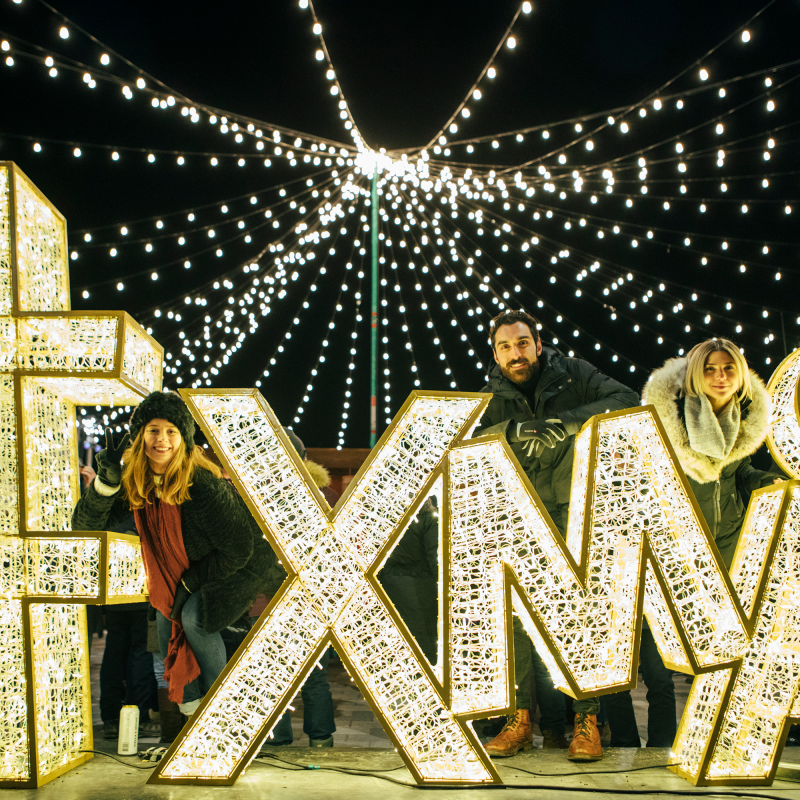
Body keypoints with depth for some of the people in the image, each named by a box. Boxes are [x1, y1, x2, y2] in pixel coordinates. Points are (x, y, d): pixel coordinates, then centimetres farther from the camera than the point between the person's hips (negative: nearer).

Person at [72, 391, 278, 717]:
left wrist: (190, 582, -18)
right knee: (167, 617, 0)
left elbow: (238, 551, -28)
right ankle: (190, 701, 20)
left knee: (196, 616, -21)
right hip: (187, 564, 7)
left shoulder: (202, 484, -35)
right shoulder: (133, 479, -17)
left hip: (241, 563, -7)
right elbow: (85, 525, -19)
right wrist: (107, 481, -35)